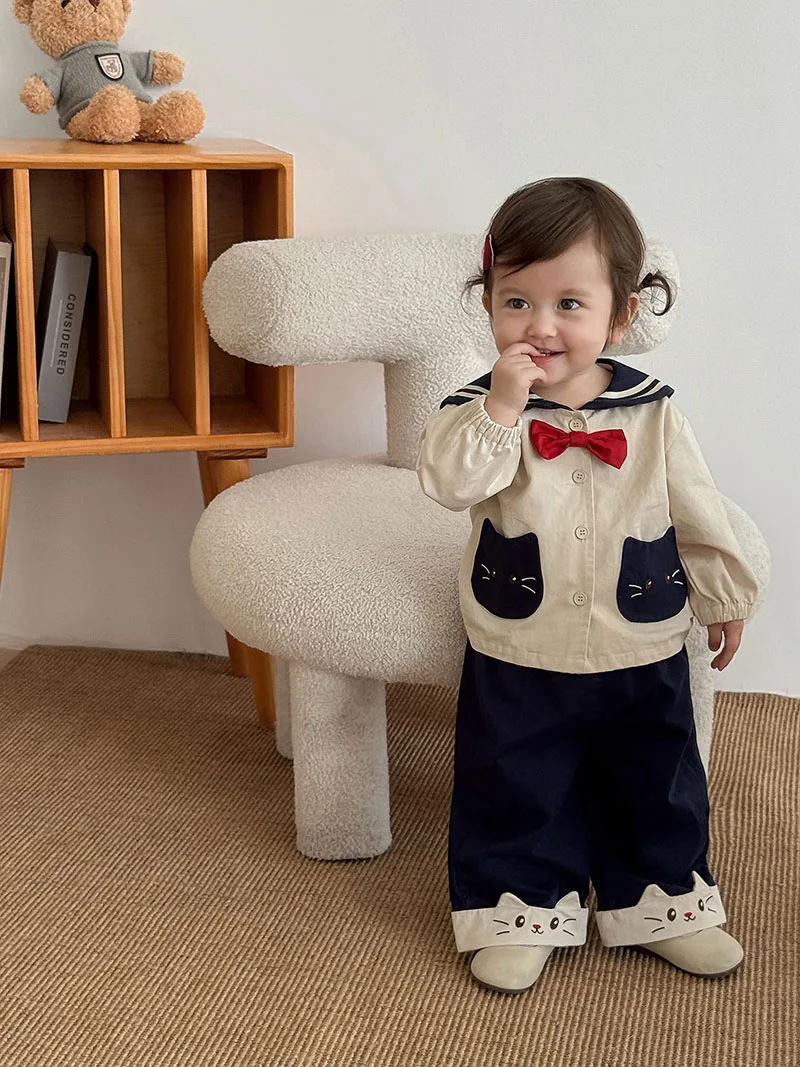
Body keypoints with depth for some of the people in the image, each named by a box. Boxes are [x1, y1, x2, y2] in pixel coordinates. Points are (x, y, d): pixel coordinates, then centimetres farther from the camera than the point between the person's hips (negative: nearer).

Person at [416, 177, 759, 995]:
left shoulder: (653, 414, -7)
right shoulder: (482, 406, -11)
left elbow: (697, 514, 5)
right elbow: (448, 481, -29)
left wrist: (722, 598, 13)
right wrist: (502, 405, -37)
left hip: (642, 659, 2)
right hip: (516, 661, -1)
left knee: (655, 788, 18)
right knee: (516, 795, 11)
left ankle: (664, 902, 38)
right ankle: (521, 909, 30)